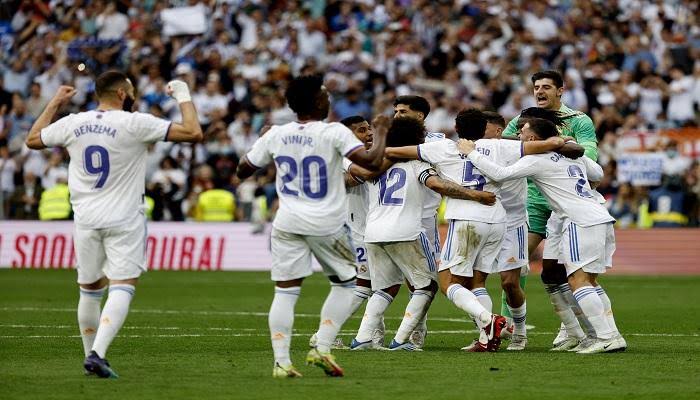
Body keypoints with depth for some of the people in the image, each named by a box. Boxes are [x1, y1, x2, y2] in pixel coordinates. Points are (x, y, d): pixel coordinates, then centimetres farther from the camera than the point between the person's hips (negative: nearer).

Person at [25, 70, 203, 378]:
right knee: (121, 289, -7)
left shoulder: (71, 124, 3)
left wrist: (54, 104, 32)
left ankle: (90, 356, 24)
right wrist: (183, 97, 4)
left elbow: (32, 140, 22)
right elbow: (193, 133, -11)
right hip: (124, 220, -4)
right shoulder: (135, 124, -10)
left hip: (85, 221, 5)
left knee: (90, 290, 16)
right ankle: (98, 353, -22)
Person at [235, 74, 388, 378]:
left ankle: (281, 361, -4)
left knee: (285, 290, 4)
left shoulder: (275, 135, 1)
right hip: (327, 225, -3)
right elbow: (372, 162, -19)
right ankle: (321, 349, 6)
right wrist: (381, 134, -2)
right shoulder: (334, 133, -12)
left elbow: (242, 171, 10)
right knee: (345, 284, 16)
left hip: (287, 223, 3)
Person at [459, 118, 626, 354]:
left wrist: (472, 153, 0)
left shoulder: (537, 160, -3)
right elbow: (598, 174, 32)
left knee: (578, 280, -7)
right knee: (589, 282, 14)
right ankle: (613, 336, 9)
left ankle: (606, 338, -15)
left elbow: (500, 174, -11)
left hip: (582, 222, -8)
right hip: (603, 219, 8)